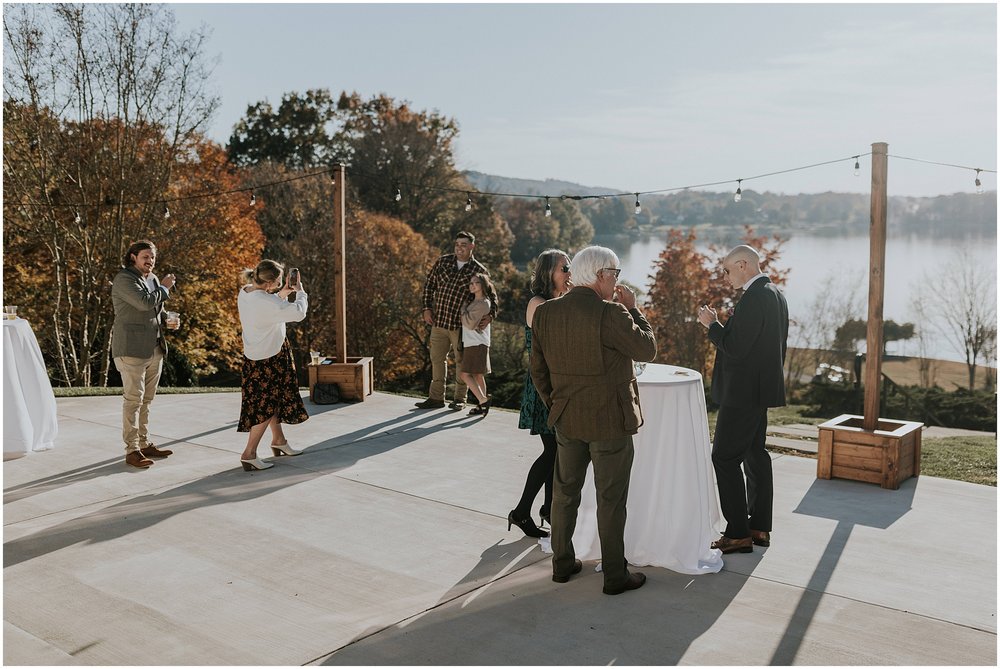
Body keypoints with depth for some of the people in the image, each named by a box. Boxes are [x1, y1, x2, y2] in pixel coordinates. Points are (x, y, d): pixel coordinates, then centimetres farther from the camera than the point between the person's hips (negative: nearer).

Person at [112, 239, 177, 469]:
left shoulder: (153, 279, 18)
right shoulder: (124, 279, -9)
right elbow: (145, 302, -22)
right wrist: (164, 288, -7)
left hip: (154, 347, 8)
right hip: (132, 348, -8)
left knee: (146, 400, 12)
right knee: (133, 399, -8)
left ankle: (144, 444, 20)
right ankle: (132, 450, -6)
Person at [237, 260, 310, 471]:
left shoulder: (245, 293, 0)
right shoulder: (265, 302, -29)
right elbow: (299, 313, -26)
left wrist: (281, 295, 5)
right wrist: (300, 291, -10)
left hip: (255, 356, 10)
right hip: (266, 359, -10)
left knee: (273, 399, 23)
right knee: (265, 405, 1)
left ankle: (278, 440, 39)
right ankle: (249, 454, 3)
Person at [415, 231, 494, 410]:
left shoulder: (480, 271, -5)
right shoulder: (443, 261, 4)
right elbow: (429, 284, 12)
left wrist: (491, 315, -15)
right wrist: (427, 308, 3)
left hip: (461, 324, -4)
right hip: (438, 321, 4)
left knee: (461, 361, 6)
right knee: (437, 359, 11)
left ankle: (460, 399, 19)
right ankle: (436, 398, 22)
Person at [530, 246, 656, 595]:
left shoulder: (545, 312, 0)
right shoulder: (609, 313, -20)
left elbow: (538, 368, 6)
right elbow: (648, 349, -10)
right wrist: (632, 308, -2)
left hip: (566, 420, 6)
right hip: (610, 421, -6)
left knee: (565, 493, 18)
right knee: (611, 500, 6)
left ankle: (562, 563, 29)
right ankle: (615, 576, 17)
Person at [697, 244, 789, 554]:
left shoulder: (753, 298, -20)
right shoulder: (776, 295, 12)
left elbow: (734, 348, -22)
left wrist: (712, 324, -11)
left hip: (744, 391, -10)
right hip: (763, 387, 11)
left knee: (725, 458, -5)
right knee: (755, 454, 15)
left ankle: (738, 534, -2)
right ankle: (759, 527, 22)